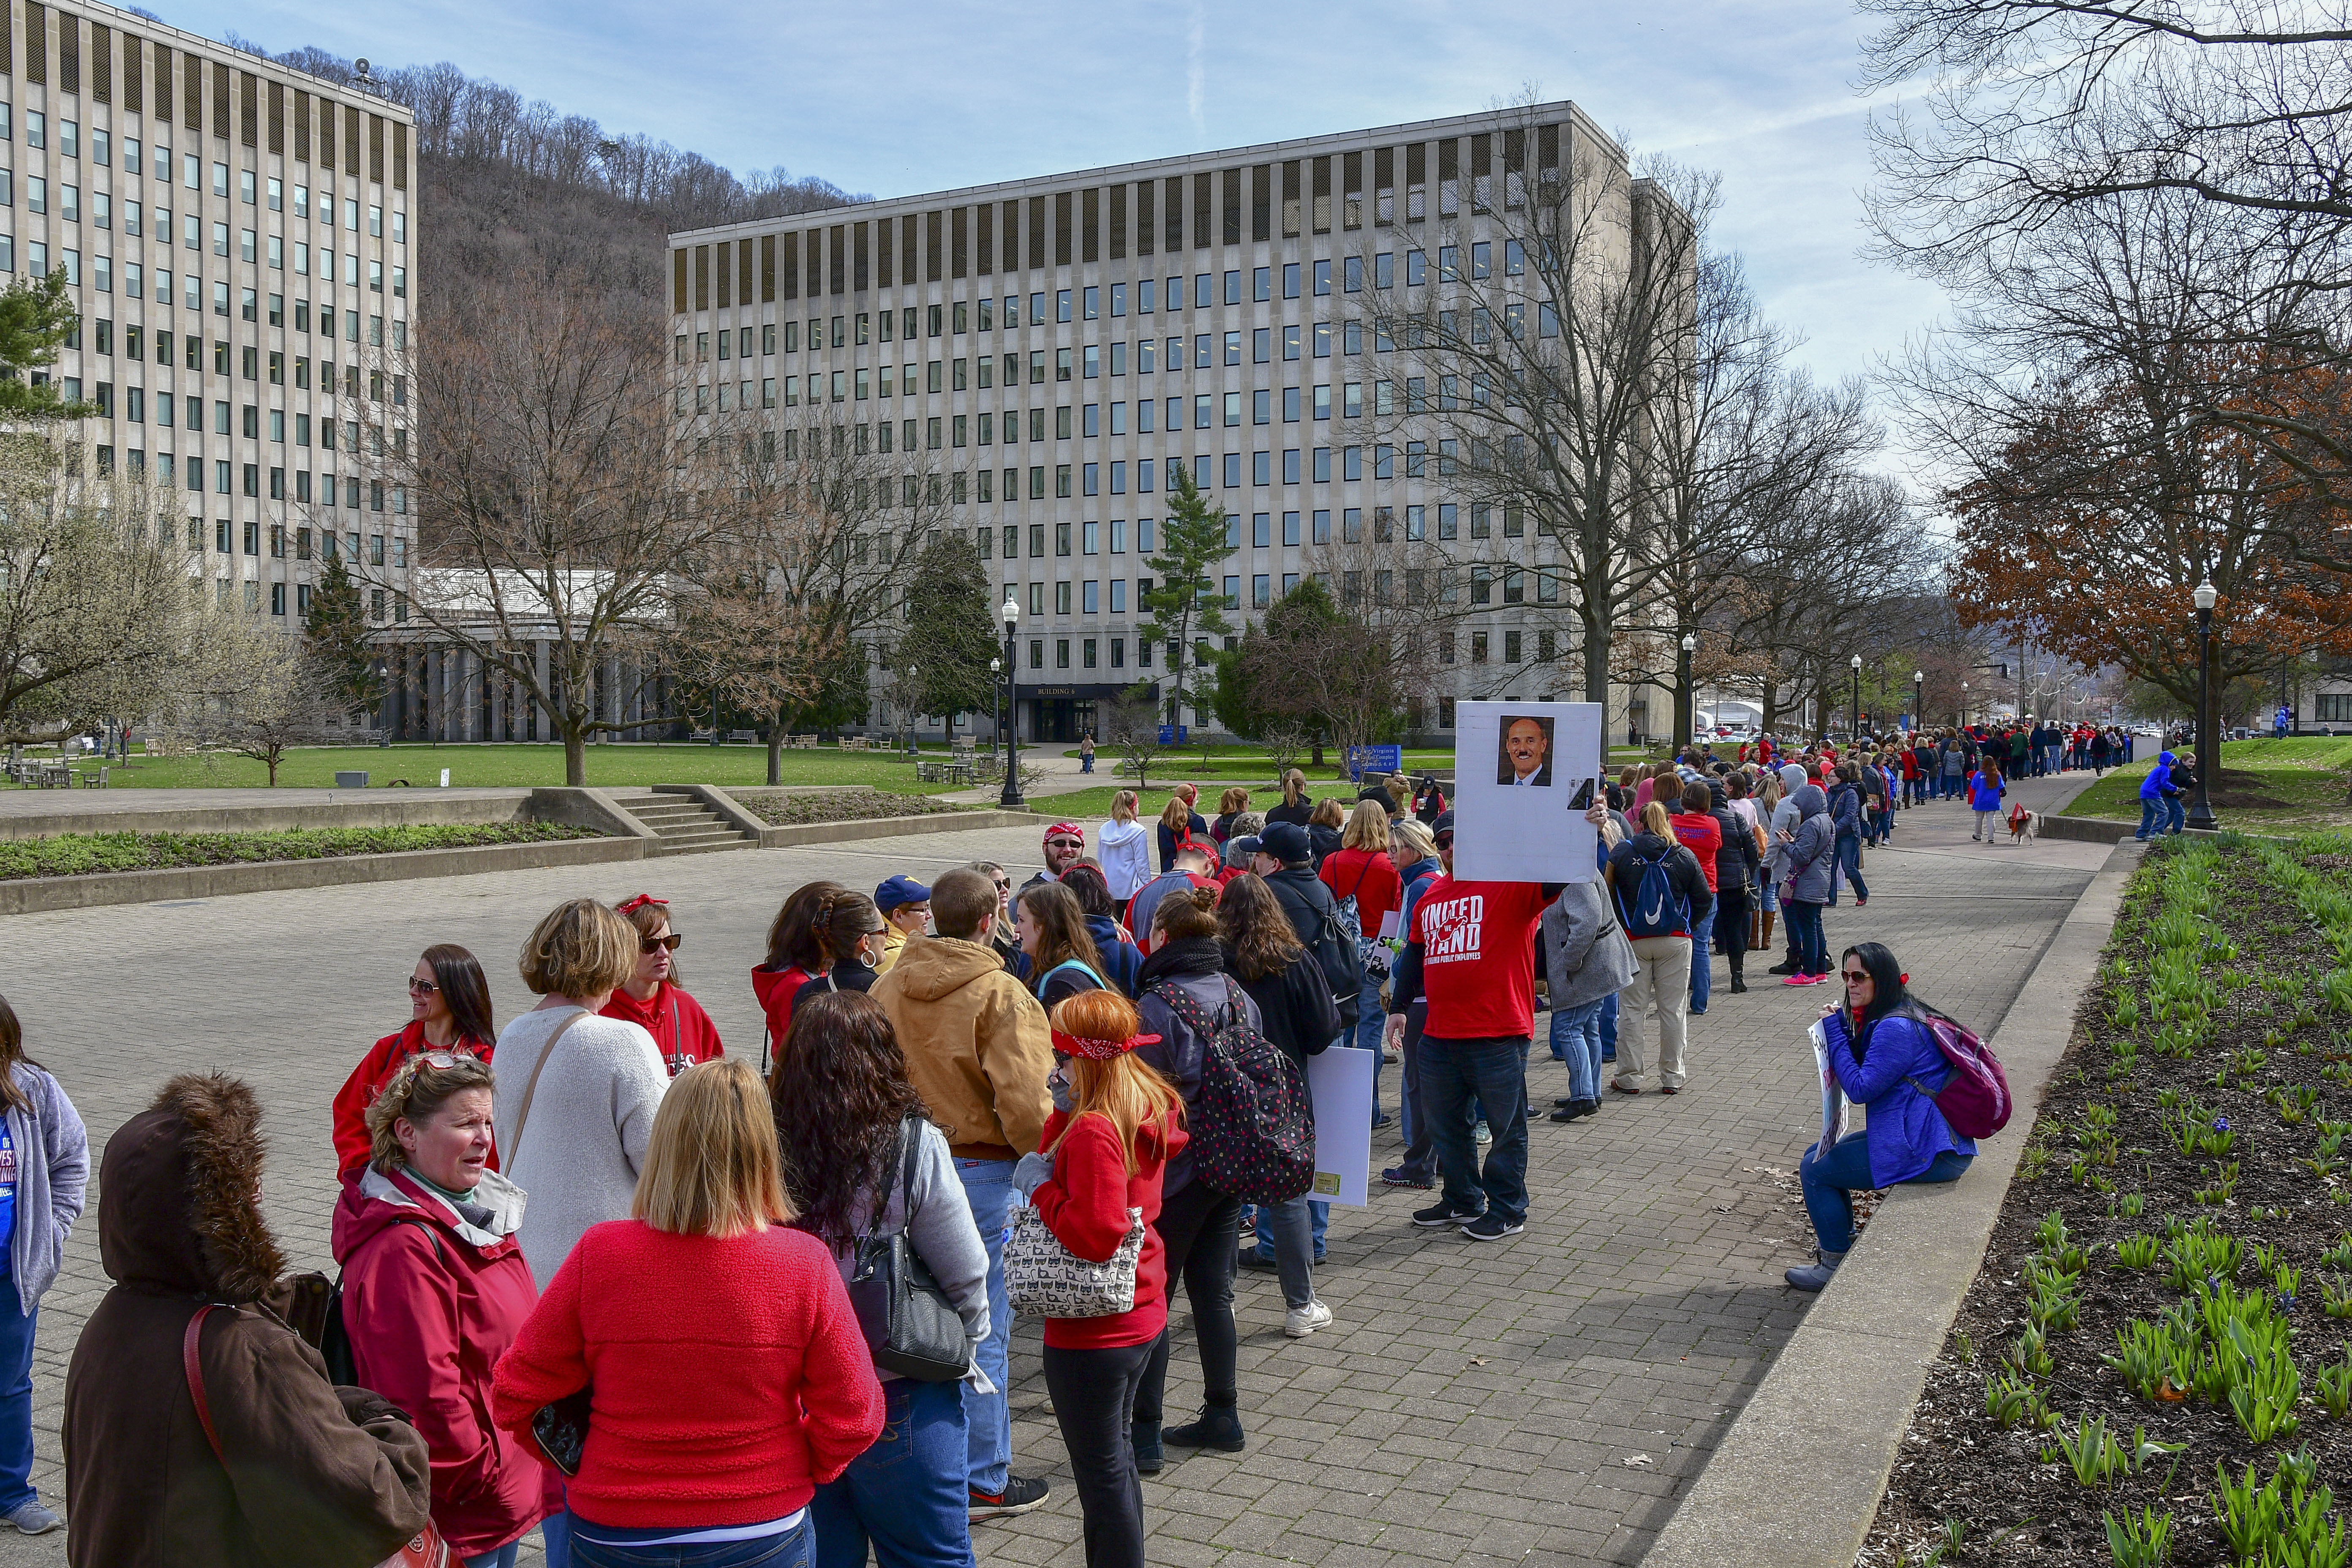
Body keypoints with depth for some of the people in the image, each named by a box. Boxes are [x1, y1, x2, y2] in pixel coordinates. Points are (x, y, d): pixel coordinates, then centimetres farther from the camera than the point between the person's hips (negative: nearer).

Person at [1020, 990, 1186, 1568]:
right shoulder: (1147, 1111, 2)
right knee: (1116, 1456, 25)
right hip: (1140, 1314, 10)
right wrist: (1063, 1112, -4)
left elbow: (1095, 1234, -31)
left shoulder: (1094, 1132, -27)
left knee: (1101, 1473, 5)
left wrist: (1041, 1185, -19)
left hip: (1093, 1332, -10)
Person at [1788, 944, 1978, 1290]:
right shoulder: (1885, 1018, 10)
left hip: (1929, 1152, -11)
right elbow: (1864, 1068, 16)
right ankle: (1842, 1245, 29)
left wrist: (1834, 1030, -15)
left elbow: (1860, 1088, -21)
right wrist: (1841, 1024, 0)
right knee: (1817, 1153, 19)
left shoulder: (1897, 1028, -22)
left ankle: (1836, 1265, 12)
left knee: (1814, 1170, -2)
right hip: (1933, 1139, 11)